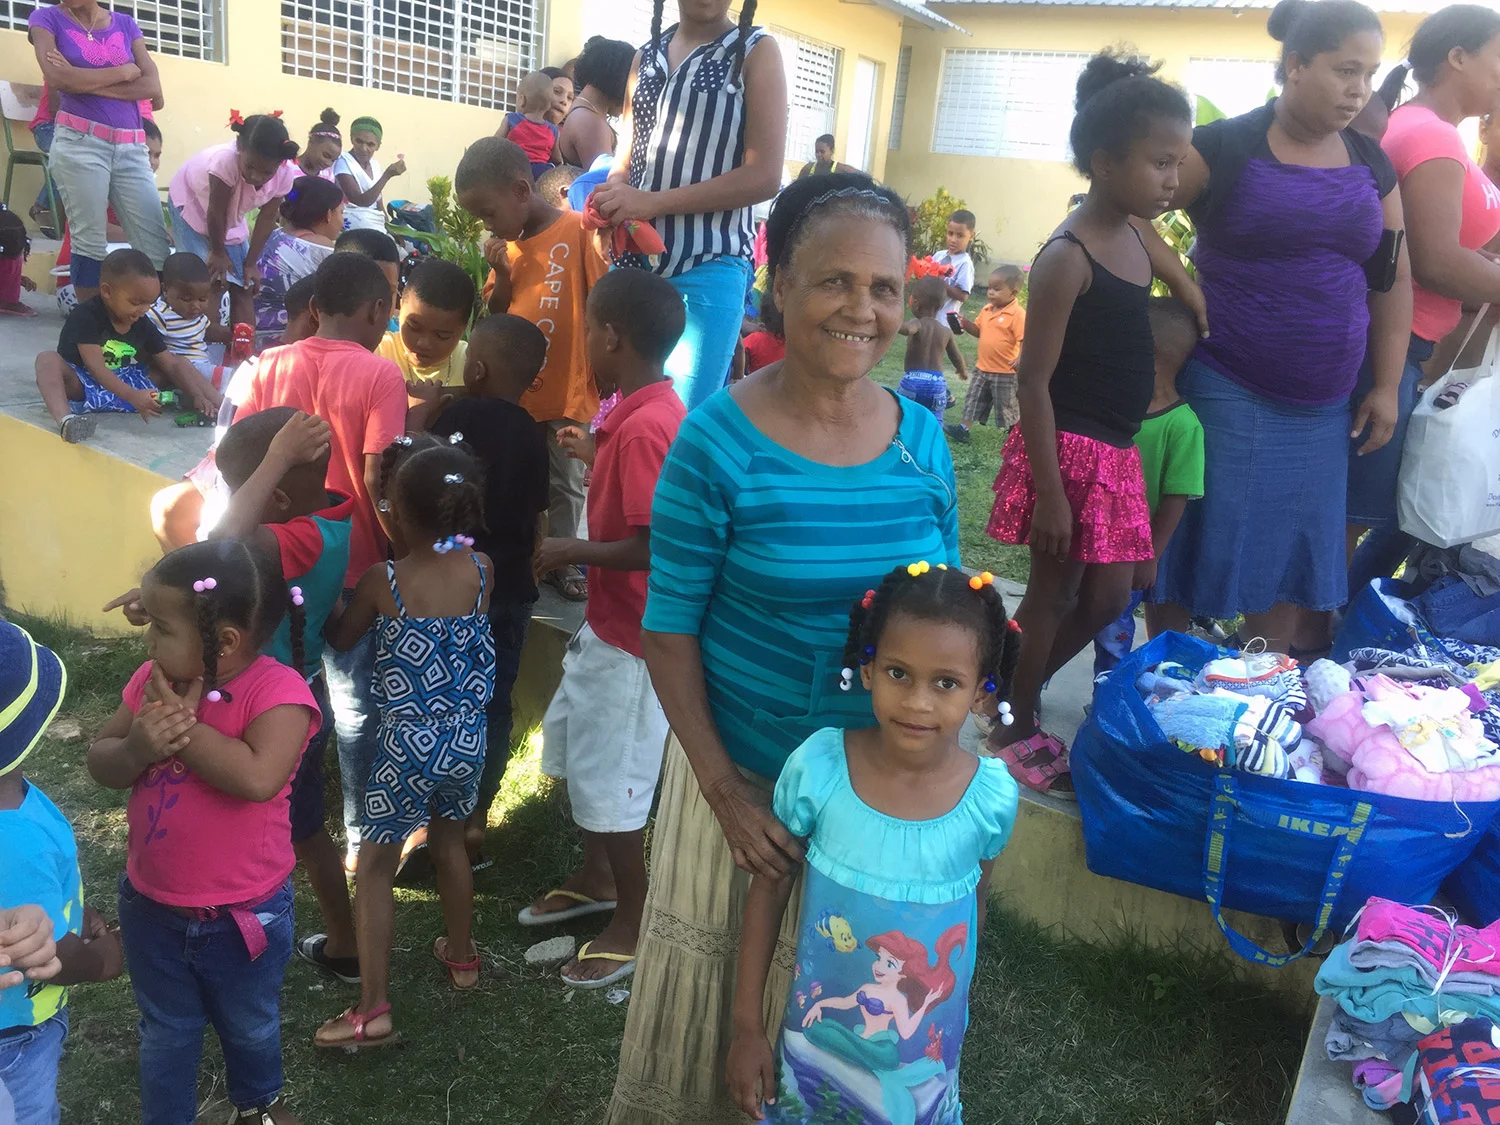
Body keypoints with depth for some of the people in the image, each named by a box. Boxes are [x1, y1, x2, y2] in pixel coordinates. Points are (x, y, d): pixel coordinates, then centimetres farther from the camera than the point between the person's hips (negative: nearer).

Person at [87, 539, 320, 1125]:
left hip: (244, 915, -3)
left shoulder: (277, 689, -25)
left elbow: (258, 777, -38)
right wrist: (137, 748, -27)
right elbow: (100, 764, -4)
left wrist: (183, 723, -31)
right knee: (165, 1034, 25)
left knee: (251, 1026, 26)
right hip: (151, 907, 3)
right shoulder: (153, 679, -8)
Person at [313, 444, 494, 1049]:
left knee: (373, 867, 9)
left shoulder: (383, 580, -16)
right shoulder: (481, 569, -9)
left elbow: (339, 640, 1)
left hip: (408, 747, -4)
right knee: (450, 843, 27)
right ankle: (461, 956, 43)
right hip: (469, 739, 4)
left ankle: (373, 1010, 10)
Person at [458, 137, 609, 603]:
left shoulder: (577, 230, -13)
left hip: (568, 390, -5)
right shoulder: (510, 243, 7)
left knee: (565, 482, 10)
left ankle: (561, 560, 23)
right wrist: (502, 275, -7)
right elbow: (497, 314, 12)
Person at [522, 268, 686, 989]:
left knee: (608, 779, 4)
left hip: (629, 636, -10)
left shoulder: (642, 426, -26)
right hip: (608, 622, 10)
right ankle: (595, 879, 43)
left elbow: (653, 546, -30)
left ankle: (632, 925, 22)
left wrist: (571, 550, -20)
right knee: (573, 746, 23)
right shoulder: (651, 408, 4)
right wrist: (597, 455, 18)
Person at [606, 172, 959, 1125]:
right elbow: (670, 630, -12)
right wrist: (725, 790, -14)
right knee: (714, 981, 16)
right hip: (745, 766, -3)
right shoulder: (717, 443, -16)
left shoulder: (923, 440, -5)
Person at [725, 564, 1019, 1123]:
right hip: (818, 1040, 0)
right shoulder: (817, 767, -20)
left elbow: (975, 907, 1)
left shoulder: (993, 798, -18)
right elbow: (769, 889, -7)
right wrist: (747, 1026, -2)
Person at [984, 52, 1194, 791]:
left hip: (1118, 453, 9)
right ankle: (1011, 726, 22)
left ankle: (1012, 689, 33)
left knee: (1108, 597, 15)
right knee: (1054, 594, 4)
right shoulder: (1067, 258, -18)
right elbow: (1034, 381, -19)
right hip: (1069, 451, -8)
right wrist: (1048, 491, -20)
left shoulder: (1134, 242, 8)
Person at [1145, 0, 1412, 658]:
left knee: (1296, 554, 9)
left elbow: (1393, 278, 11)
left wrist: (1387, 387, 6)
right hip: (1226, 394, -5)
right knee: (1206, 547, 1)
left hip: (1323, 406, 5)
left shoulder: (1371, 164, 9)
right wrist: (1185, 284, -14)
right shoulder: (1226, 147, -6)